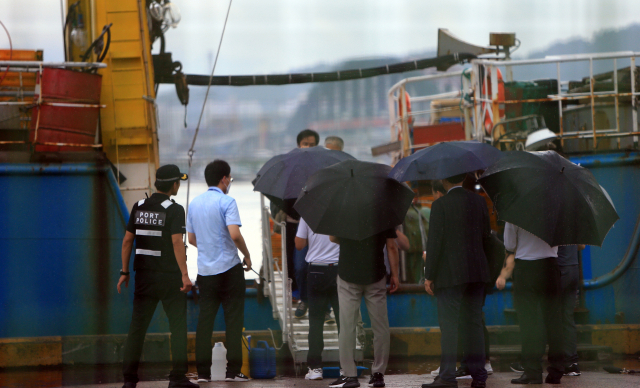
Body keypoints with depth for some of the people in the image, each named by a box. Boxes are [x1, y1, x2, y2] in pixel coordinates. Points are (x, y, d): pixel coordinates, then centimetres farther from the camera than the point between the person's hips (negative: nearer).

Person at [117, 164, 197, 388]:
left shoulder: (139, 207, 7)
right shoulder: (173, 210, -10)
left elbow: (127, 240, 8)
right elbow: (177, 243, -17)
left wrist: (124, 272, 13)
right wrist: (184, 275, -18)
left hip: (144, 276, 5)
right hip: (169, 275, -5)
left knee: (137, 326, 5)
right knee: (178, 325, 3)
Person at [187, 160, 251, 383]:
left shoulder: (195, 203, 10)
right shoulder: (226, 202, -10)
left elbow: (191, 238, 16)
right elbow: (235, 234, -20)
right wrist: (247, 255, -6)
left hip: (205, 270, 5)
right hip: (229, 268, -5)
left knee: (205, 320, 6)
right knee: (233, 320, 0)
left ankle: (203, 372, 3)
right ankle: (233, 370, -1)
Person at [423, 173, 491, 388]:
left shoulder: (440, 205, -11)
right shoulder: (478, 201, 5)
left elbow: (434, 241, -11)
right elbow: (486, 236, 11)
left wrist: (429, 275, -6)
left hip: (450, 274, -5)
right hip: (477, 272, 5)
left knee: (449, 324, -4)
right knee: (474, 323, 10)